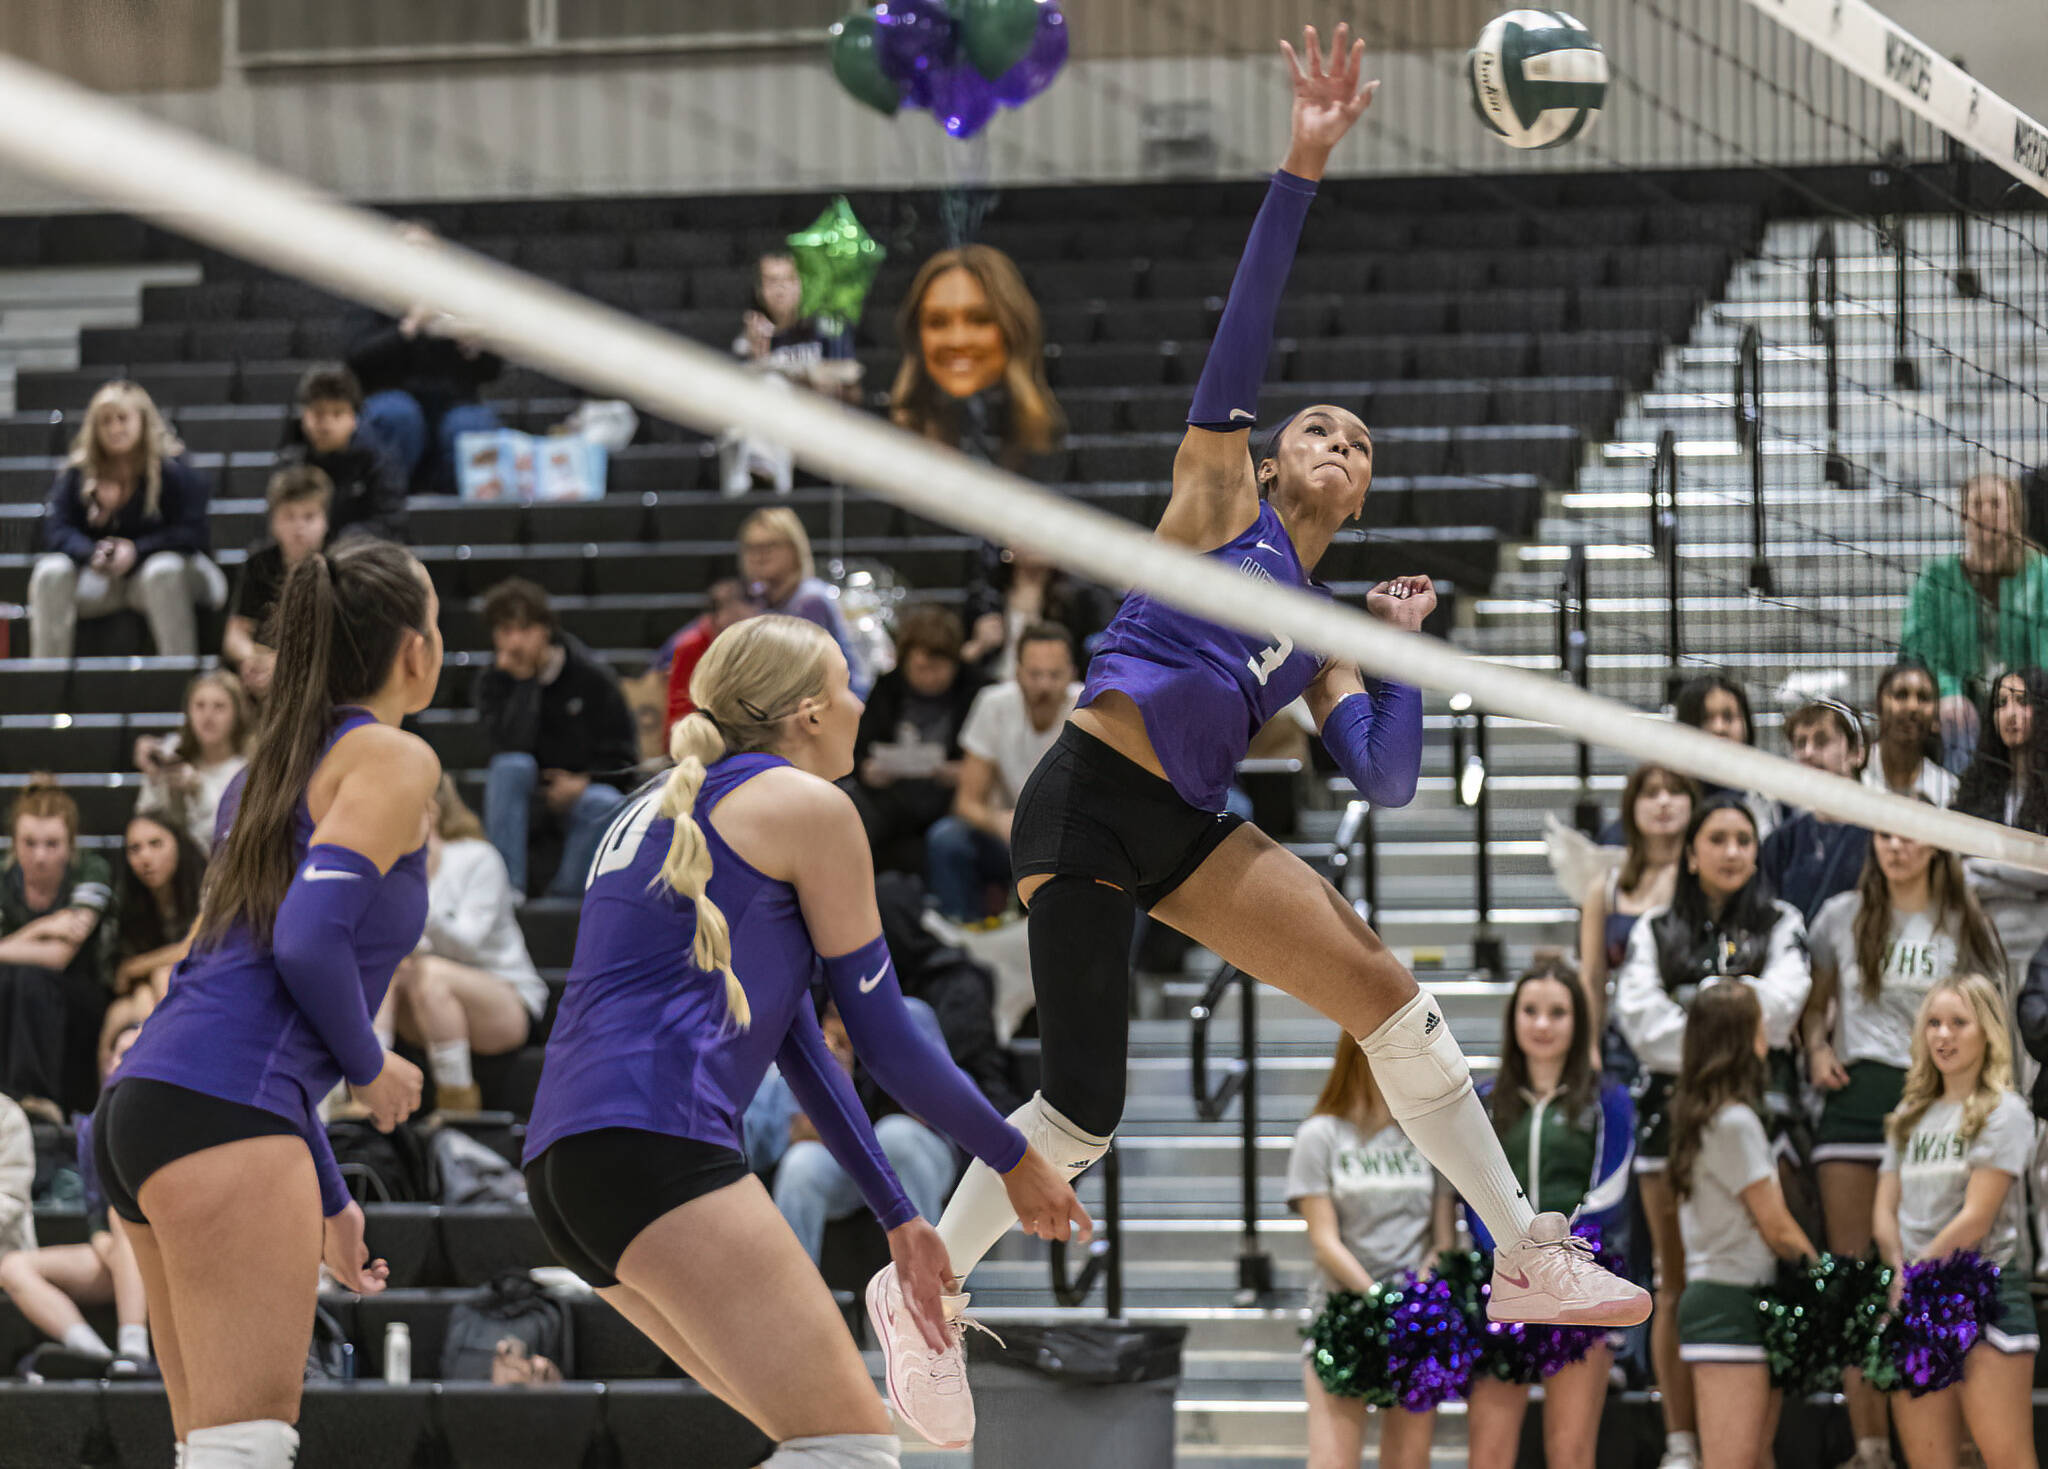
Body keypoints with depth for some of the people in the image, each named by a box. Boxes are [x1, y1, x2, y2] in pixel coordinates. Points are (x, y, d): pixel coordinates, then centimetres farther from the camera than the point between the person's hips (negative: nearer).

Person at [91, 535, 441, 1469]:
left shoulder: (278, 769, 26)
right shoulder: (393, 760, -1)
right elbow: (311, 940, -16)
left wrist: (328, 1199, 30)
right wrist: (370, 1068, 2)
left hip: (143, 1110, 9)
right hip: (222, 1112, -9)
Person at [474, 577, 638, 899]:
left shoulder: (590, 677, -6)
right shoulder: (494, 682, -4)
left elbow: (623, 756, 2)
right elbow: (511, 746, -23)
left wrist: (582, 782, -14)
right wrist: (524, 680, -23)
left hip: (581, 791, -1)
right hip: (524, 800, 1)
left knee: (605, 803, -35)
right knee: (512, 765, -32)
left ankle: (562, 895, -23)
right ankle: (509, 888, -34)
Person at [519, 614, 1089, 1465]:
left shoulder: (668, 810, 29)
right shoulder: (807, 807, 3)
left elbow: (794, 1039, 30)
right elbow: (883, 1037, 5)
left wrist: (899, 1219, 31)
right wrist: (1017, 1161, 18)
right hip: (655, 1140, -10)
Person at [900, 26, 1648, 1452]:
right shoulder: (1218, 497, 6)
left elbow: (1387, 781, 11)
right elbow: (1240, 344, -9)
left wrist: (1404, 649, 4)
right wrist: (1301, 171, -16)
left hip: (1186, 834, 7)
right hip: (1089, 811, -7)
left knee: (1388, 994, 1)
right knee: (1083, 1105, -11)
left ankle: (1529, 1256, 6)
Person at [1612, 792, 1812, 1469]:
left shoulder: (1779, 925, 11)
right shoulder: (1655, 931, 13)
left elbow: (1782, 998, -8)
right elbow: (1639, 1016, -2)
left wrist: (1701, 1010, -9)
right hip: (1672, 1107, 1)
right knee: (1678, 1286, 2)